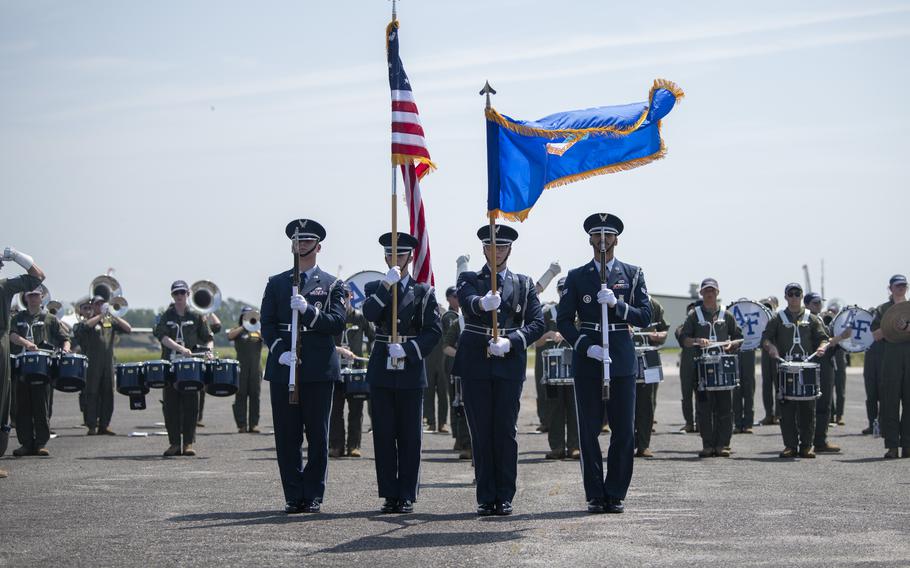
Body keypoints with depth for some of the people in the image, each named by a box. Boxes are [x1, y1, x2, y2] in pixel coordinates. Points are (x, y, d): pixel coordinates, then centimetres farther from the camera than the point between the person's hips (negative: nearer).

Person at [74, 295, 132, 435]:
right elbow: (85, 326, -21)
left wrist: (113, 315, -6)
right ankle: (91, 426, -1)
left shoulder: (111, 322, 14)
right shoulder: (88, 321, 3)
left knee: (108, 394, 4)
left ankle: (104, 425, 10)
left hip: (108, 364, 4)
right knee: (92, 394, -3)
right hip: (92, 364, -4)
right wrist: (101, 315, -18)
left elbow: (128, 329, 3)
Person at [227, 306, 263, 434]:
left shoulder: (257, 330, 14)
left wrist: (256, 326, -12)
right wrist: (244, 326, -14)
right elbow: (230, 336, -12)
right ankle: (241, 424, -2)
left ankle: (254, 424, 3)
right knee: (241, 394, -3)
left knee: (254, 395, 1)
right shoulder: (237, 330, 9)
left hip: (256, 367, 2)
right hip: (241, 367, -2)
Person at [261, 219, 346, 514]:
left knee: (318, 436, 0)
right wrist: (280, 352, -10)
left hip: (319, 369, -1)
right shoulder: (276, 284, 14)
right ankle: (293, 497, 8)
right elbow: (267, 324, 6)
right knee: (287, 436, 2)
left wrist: (308, 309, -19)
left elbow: (337, 322, -4)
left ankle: (313, 497, 7)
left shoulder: (332, 285, 9)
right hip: (283, 369, 2)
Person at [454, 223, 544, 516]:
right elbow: (467, 302, -15)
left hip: (509, 364, 0)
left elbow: (537, 323, 1)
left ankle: (505, 497, 5)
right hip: (476, 364, 0)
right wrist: (483, 303, -38)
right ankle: (486, 499, 6)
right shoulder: (469, 279, 9)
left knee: (506, 432, -1)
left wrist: (510, 342, -15)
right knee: (481, 433, 1)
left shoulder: (525, 284, 12)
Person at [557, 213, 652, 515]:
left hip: (623, 360, 0)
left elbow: (645, 317, 2)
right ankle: (595, 496, 7)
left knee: (624, 431, -1)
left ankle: (616, 495, 8)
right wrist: (586, 346, -10)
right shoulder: (577, 277, 8)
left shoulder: (633, 274, 9)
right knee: (589, 431, 0)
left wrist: (617, 304, -14)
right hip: (587, 361, 0)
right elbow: (564, 320, 5)